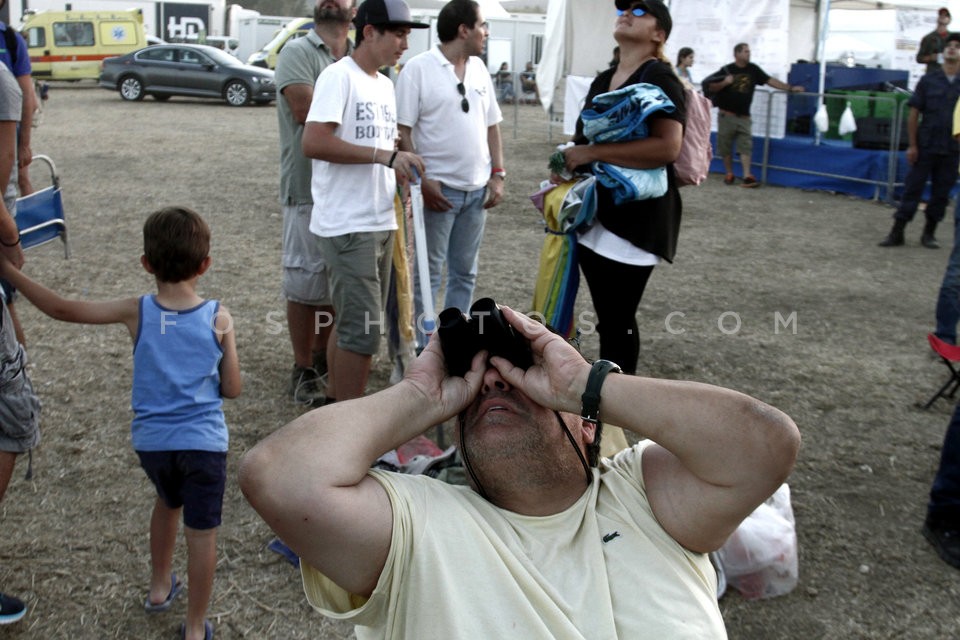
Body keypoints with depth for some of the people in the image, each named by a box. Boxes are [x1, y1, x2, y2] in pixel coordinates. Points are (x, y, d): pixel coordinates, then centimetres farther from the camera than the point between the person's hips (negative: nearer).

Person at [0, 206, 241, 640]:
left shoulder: (136, 312, -9)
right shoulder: (219, 318, -10)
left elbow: (61, 309, -8)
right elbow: (232, 389, -5)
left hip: (152, 440, 3)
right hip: (203, 442, -3)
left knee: (168, 504, 31)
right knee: (201, 533, 9)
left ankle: (159, 587, 47)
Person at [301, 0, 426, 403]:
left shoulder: (385, 84, 15)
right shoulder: (339, 76, -12)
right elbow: (313, 142, -23)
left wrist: (405, 175, 4)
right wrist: (385, 155, -24)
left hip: (381, 222, 9)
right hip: (348, 226, -9)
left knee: (353, 321, 15)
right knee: (363, 328, -8)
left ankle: (334, 403, 27)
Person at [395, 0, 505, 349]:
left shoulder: (479, 69, 10)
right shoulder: (419, 68, -9)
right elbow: (402, 130, -12)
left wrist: (497, 174, 7)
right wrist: (421, 181, -17)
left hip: (476, 188, 6)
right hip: (439, 188, -6)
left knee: (465, 272, 13)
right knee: (428, 272, 1)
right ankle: (420, 350, 9)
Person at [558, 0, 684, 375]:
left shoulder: (659, 77, -10)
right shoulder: (603, 80, 15)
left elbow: (667, 147, -25)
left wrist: (590, 153, -21)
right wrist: (569, 163, 6)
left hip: (635, 217, -8)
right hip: (594, 213, 8)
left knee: (618, 322, -1)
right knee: (608, 319, 14)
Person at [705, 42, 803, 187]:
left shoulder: (753, 69, 4)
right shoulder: (726, 70, -4)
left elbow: (770, 80, 7)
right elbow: (711, 88, -2)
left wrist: (790, 88, 3)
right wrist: (725, 82, -20)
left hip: (744, 117, 2)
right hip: (726, 115, -2)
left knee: (745, 147, -5)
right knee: (726, 147, 5)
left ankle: (747, 177, -9)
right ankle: (729, 174, 18)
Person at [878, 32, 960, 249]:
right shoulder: (928, 81, 1)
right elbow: (914, 114, 2)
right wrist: (912, 145, -4)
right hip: (926, 147, -1)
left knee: (941, 193, 8)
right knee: (912, 189, 0)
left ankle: (929, 234, 20)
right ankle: (897, 233, 5)